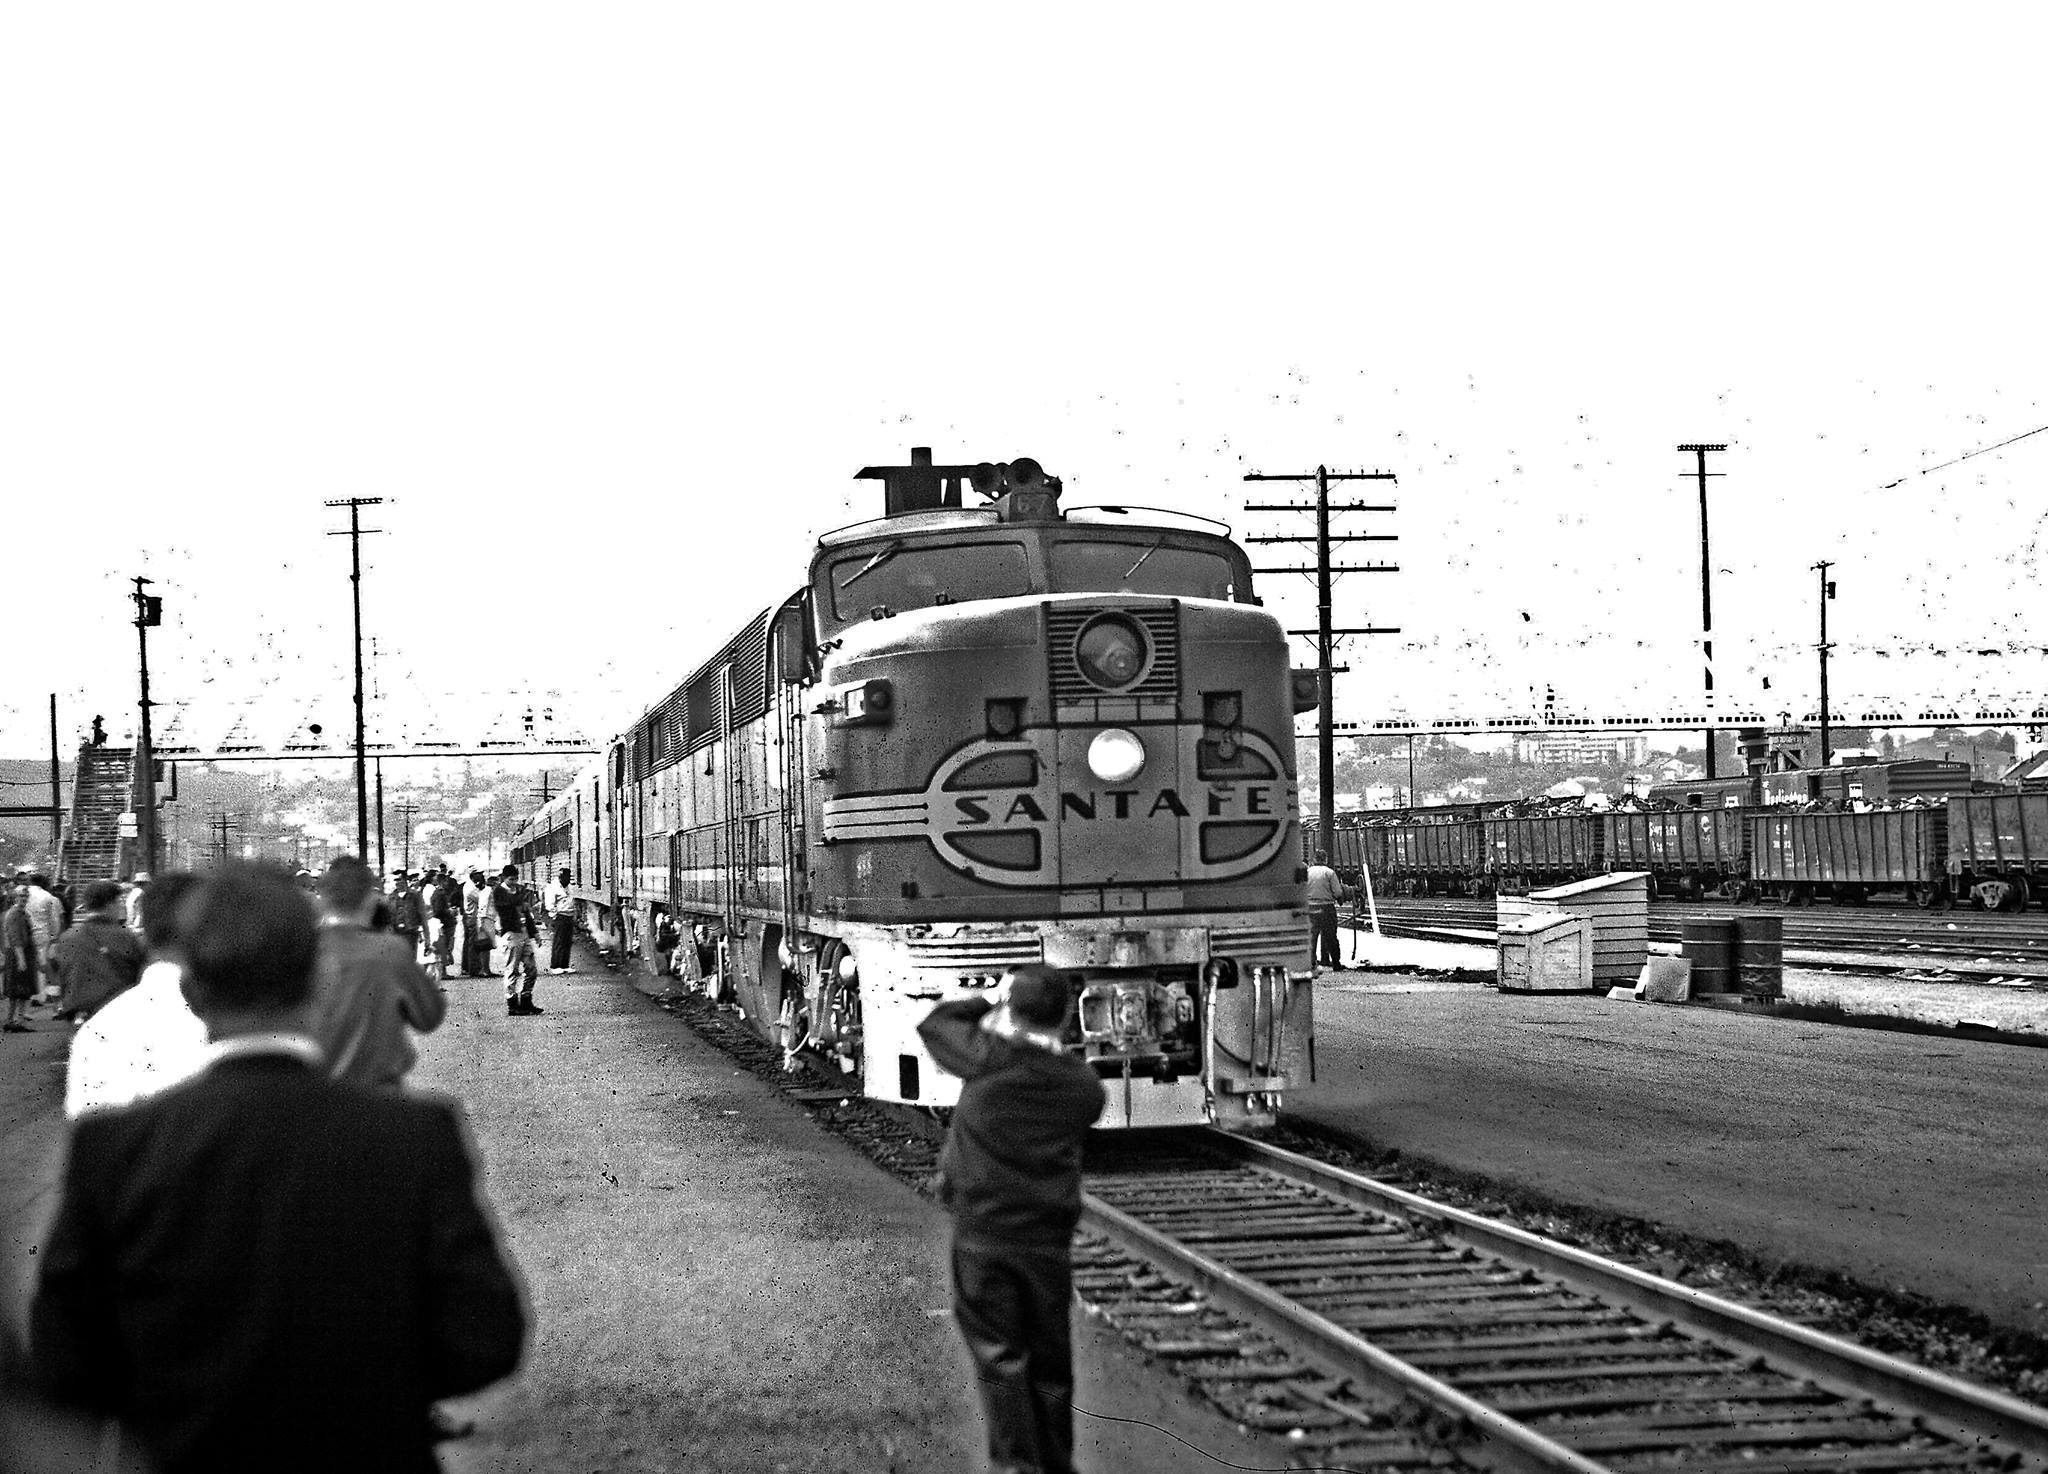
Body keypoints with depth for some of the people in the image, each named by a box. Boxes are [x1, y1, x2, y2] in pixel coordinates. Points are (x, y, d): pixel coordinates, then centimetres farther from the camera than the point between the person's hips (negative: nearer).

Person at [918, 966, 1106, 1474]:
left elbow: (934, 1023, 5)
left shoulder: (990, 1059, -10)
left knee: (998, 1355, 0)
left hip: (982, 1235, -3)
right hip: (1049, 1240, 3)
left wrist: (992, 1005, 17)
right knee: (1050, 1360, 14)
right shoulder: (1084, 1085, -2)